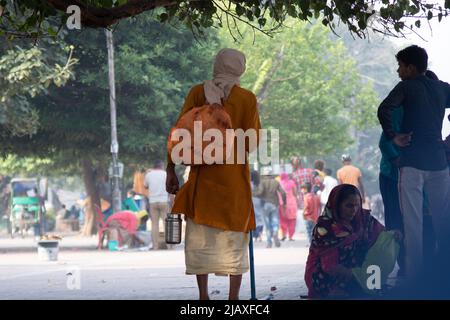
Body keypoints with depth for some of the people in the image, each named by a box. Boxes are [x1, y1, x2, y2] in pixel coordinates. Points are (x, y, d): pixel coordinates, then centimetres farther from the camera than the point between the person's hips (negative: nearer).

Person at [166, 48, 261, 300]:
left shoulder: (198, 93, 1)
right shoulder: (247, 98, -3)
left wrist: (171, 170, 2)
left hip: (202, 175, 1)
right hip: (234, 176, -1)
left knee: (200, 235, 7)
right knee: (234, 237, 6)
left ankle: (203, 295, 4)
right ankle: (234, 296, 2)